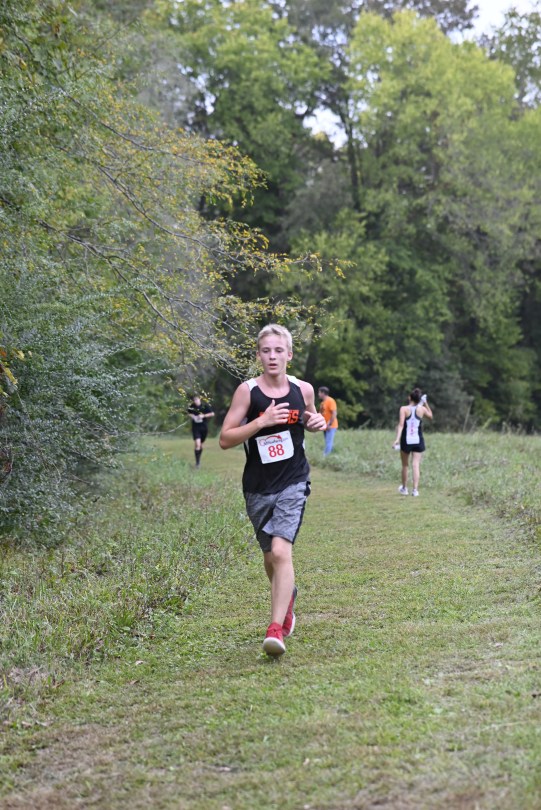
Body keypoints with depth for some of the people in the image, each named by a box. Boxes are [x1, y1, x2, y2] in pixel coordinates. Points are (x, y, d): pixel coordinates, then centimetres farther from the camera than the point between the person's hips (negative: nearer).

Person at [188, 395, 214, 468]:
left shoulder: (205, 405, -9)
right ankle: (197, 462, -12)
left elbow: (212, 414, -3)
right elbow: (189, 413, 14)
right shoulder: (192, 407, -5)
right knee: (197, 444, -16)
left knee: (201, 445, 13)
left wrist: (204, 416, -16)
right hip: (195, 427, -1)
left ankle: (199, 460, 32)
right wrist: (191, 416, -9)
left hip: (204, 427, 1)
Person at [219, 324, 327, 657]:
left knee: (281, 551, -20)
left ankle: (277, 629, -20)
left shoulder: (303, 389, 0)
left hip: (293, 483, -1)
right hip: (258, 486, 1)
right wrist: (261, 421, -21)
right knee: (270, 556, 15)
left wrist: (317, 422, -2)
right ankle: (288, 596, 48)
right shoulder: (247, 390, -7)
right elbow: (225, 439, -9)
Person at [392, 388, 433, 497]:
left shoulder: (404, 409, -7)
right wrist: (426, 404, 25)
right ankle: (415, 489, -10)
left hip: (406, 441, -1)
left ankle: (404, 488, 27)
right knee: (416, 465, -1)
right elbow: (430, 415, 22)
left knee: (405, 465, 15)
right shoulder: (422, 409, 0)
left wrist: (397, 439, -22)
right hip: (418, 441, 1)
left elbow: (401, 424, -17)